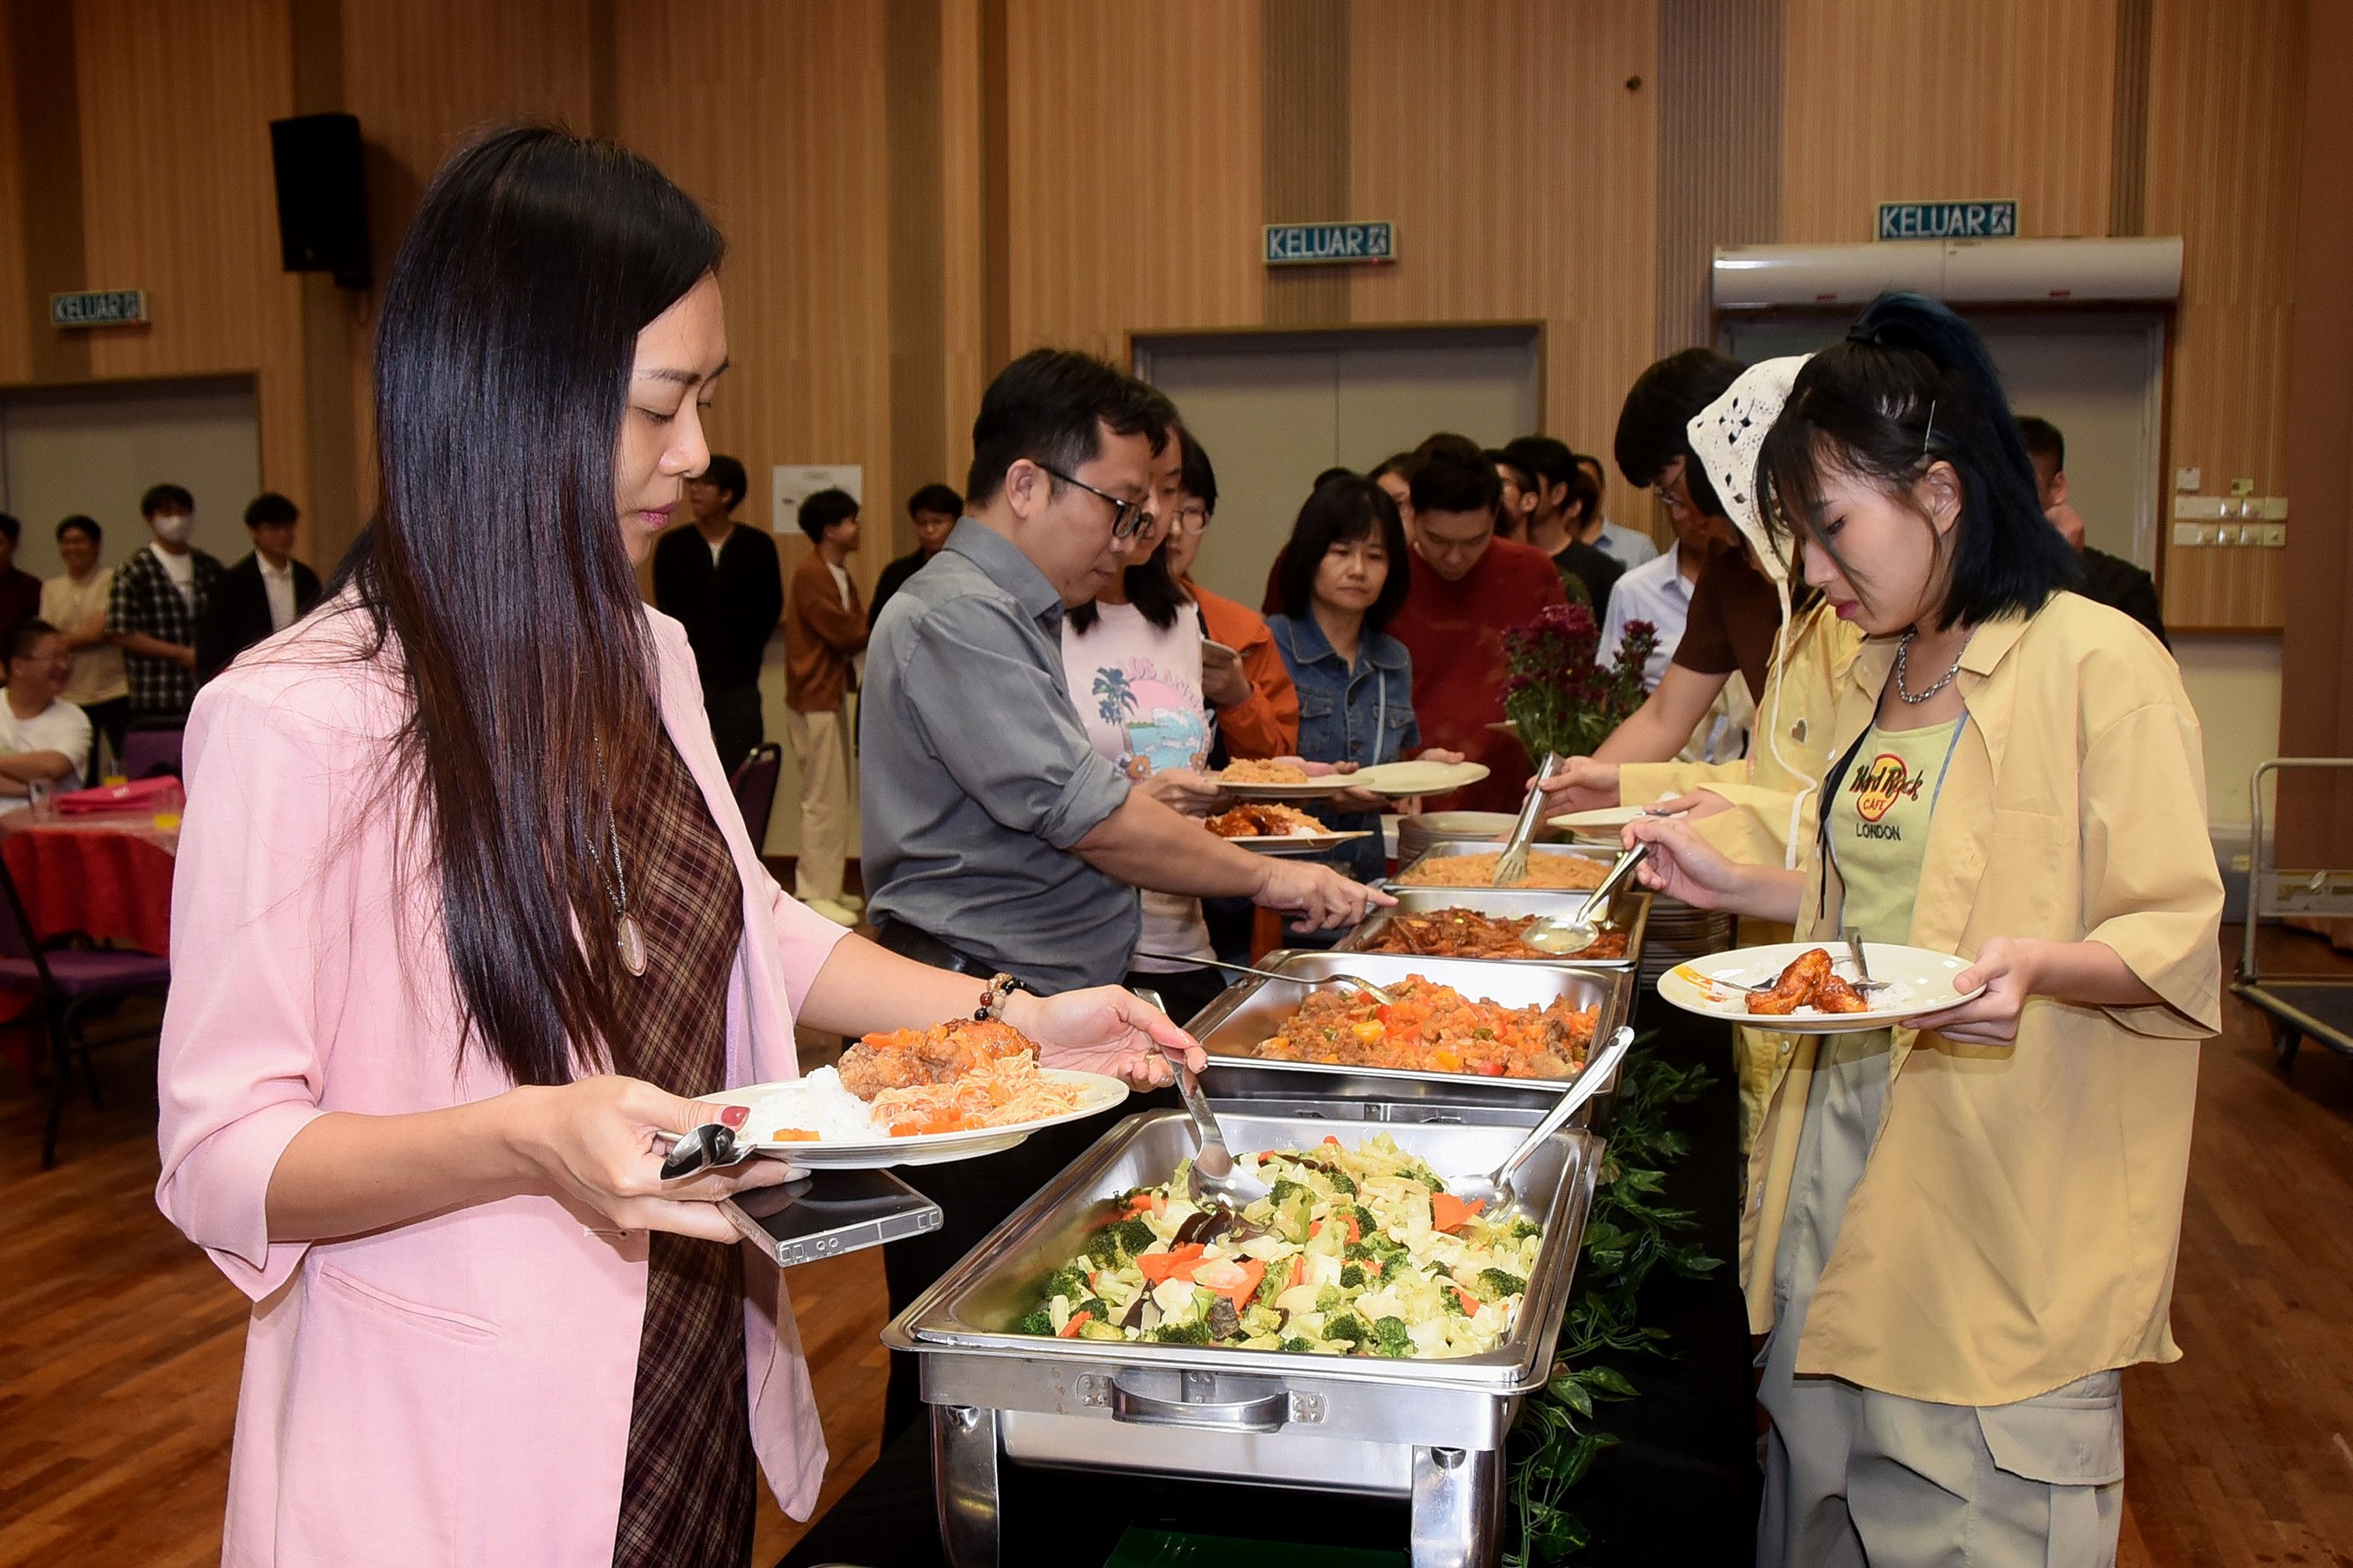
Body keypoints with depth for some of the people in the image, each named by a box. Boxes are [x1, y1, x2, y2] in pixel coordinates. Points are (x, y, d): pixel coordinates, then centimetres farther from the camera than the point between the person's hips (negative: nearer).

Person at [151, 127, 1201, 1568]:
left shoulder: (650, 660, 3)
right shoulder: (296, 724, -21)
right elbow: (221, 1156, -18)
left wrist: (1010, 1015, 6)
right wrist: (530, 1138, -34)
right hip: (463, 1450, -6)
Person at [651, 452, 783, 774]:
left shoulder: (757, 546, 3)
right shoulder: (672, 546, 4)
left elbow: (771, 606, 6)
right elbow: (667, 612, 6)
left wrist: (745, 653, -1)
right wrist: (690, 661, 0)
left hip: (739, 681, 0)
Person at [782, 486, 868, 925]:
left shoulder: (838, 574, 15)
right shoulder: (811, 575, -15)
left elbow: (854, 631, 9)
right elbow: (846, 635, -20)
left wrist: (863, 630, -12)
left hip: (832, 693, 10)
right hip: (815, 696, -10)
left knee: (834, 796, 13)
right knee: (824, 798, -6)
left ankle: (824, 885, 20)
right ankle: (817, 893, 0)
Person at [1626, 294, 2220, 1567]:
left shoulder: (2098, 664, -12)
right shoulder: (1876, 679, 13)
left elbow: (2178, 946, -13)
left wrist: (2034, 964, -31)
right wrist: (1735, 886, 10)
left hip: (2002, 1195, -7)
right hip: (1841, 1163, 7)